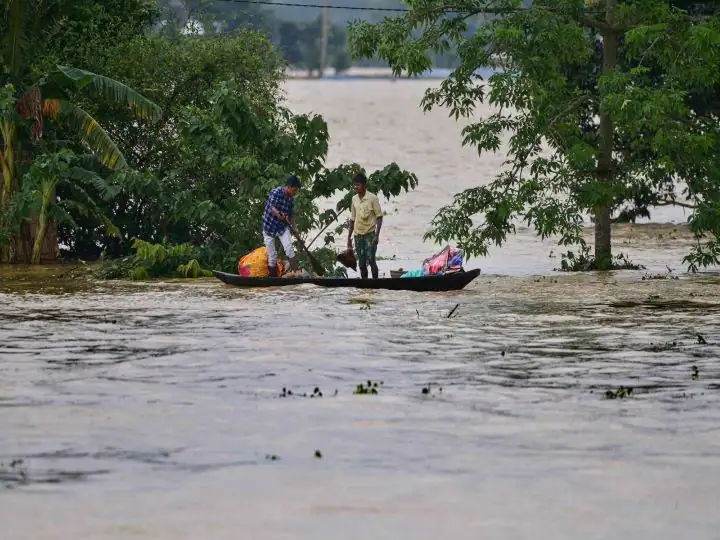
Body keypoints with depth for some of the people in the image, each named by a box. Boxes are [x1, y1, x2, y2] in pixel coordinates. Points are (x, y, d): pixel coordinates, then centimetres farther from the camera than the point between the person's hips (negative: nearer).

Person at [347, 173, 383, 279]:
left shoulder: (372, 198, -6)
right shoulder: (354, 199, 10)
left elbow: (379, 217, -5)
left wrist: (377, 235, -14)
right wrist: (349, 237, 14)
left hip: (369, 234, -5)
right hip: (358, 235, 5)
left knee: (371, 260, -12)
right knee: (361, 263, 5)